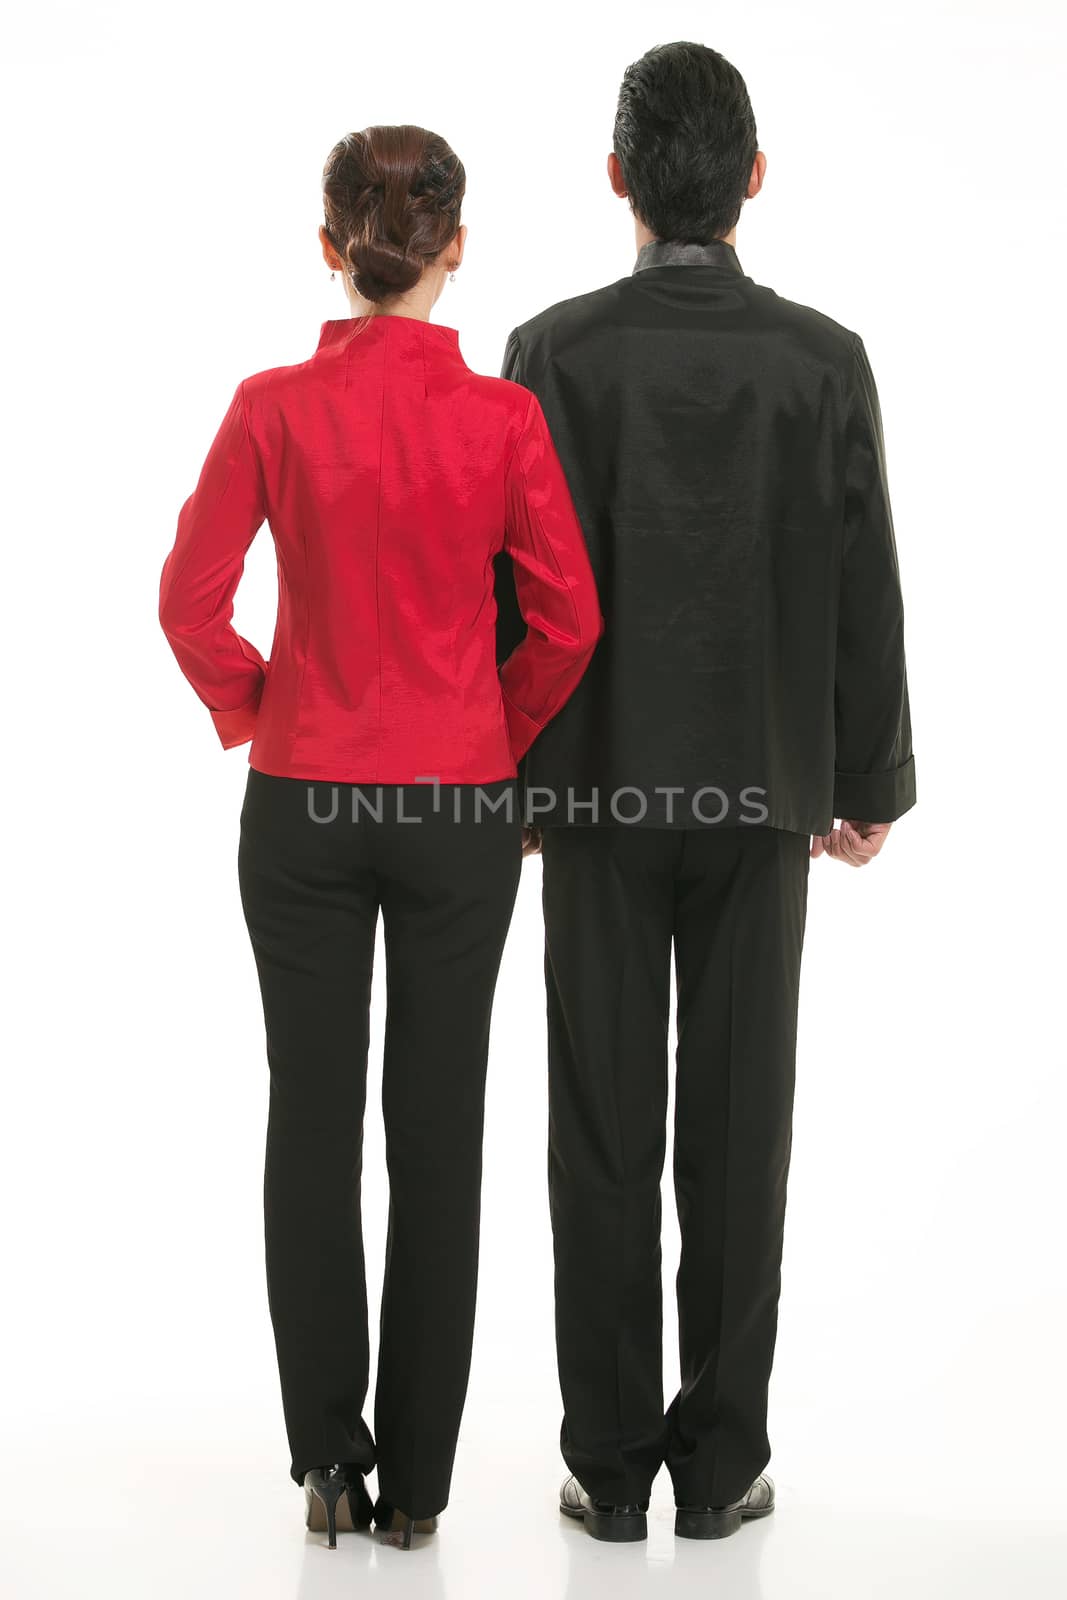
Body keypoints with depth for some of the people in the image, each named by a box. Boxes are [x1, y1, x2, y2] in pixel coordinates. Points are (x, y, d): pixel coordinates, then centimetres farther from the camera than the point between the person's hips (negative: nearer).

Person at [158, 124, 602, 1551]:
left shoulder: (276, 406, -7)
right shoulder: (503, 416, -8)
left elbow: (194, 600, -7)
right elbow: (568, 617, -6)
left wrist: (255, 715, 9)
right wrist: (500, 735, 9)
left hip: (303, 802, 0)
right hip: (458, 807, 0)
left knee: (314, 1116, 10)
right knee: (439, 1126, 8)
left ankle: (328, 1458, 13)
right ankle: (417, 1476, 14)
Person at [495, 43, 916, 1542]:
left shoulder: (555, 351, -8)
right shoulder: (827, 359, -4)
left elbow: (525, 590, -9)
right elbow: (865, 594, -2)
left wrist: (504, 782, 1)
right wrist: (873, 783, 9)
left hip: (599, 791, -1)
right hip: (763, 790, 1)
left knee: (605, 1131, 5)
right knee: (738, 1126, 6)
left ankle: (613, 1463, 10)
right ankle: (721, 1458, 12)